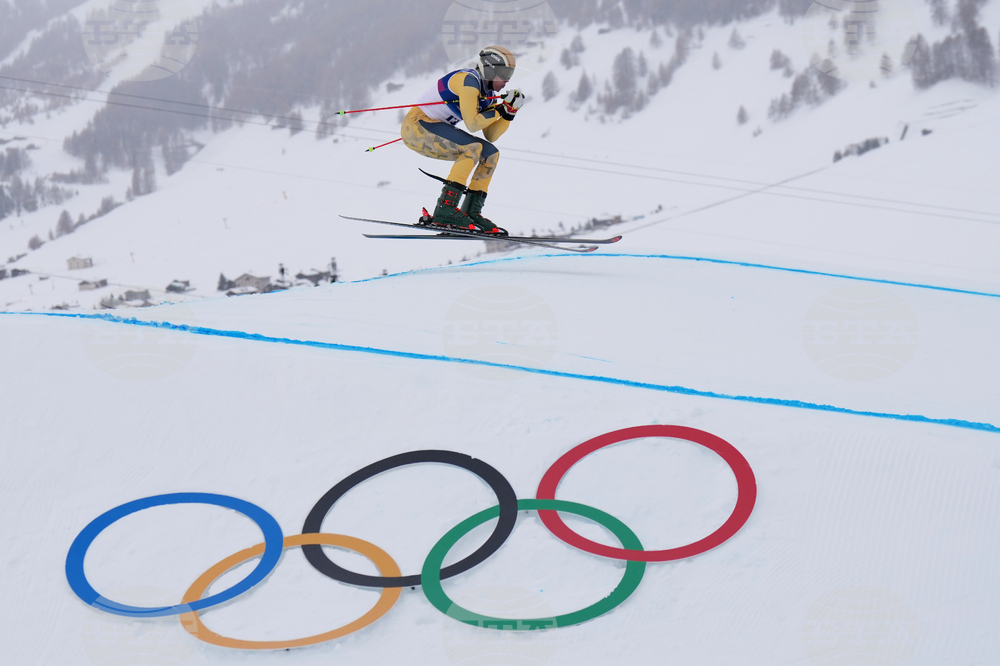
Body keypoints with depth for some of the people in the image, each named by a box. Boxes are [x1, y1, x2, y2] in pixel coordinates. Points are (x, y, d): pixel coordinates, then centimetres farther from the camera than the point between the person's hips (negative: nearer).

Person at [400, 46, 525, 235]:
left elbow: (491, 135, 6)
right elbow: (472, 123, -25)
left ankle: (471, 211, 2)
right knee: (473, 148, -26)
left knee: (490, 153, 3)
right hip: (417, 126, -10)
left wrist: (510, 111, -3)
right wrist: (500, 109, -18)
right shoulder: (469, 80, -18)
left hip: (436, 130, 10)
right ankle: (445, 209, -28)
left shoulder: (489, 93, 10)